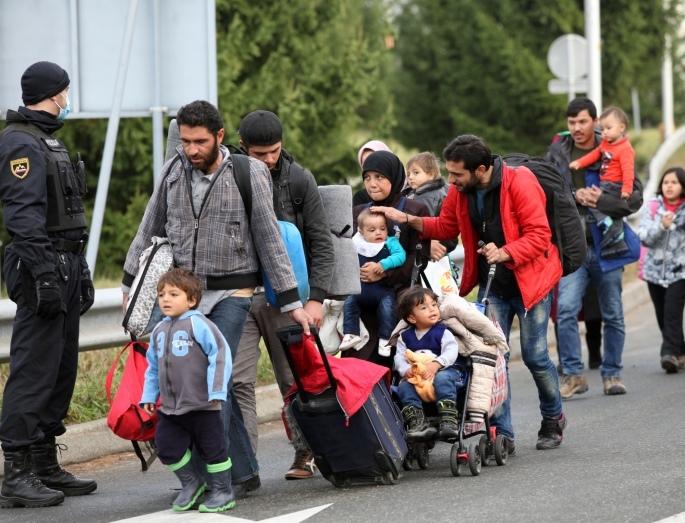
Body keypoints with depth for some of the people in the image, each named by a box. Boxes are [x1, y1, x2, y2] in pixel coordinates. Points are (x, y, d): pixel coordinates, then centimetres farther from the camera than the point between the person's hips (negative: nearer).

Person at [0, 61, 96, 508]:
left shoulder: (48, 141, 20)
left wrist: (80, 273, 22)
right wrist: (44, 276, -25)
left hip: (66, 266, 10)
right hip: (43, 269, -10)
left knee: (62, 371, 12)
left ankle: (46, 466, 18)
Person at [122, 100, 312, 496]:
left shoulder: (248, 174, -7)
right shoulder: (174, 171, 4)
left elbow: (270, 240, -5)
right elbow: (150, 230, 14)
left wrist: (292, 302, -5)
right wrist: (131, 283, 14)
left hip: (230, 295, -4)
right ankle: (243, 471, 14)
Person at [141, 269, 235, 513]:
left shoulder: (198, 324, -13)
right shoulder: (159, 330, 9)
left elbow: (220, 354, -17)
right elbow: (153, 366, 19)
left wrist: (216, 391, -19)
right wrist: (149, 396, 17)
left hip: (202, 405, -7)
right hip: (170, 408, 7)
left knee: (212, 448, 4)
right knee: (166, 447, 7)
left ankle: (222, 491, 18)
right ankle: (191, 483, 26)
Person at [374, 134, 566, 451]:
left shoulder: (519, 183, -21)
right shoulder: (460, 191, -2)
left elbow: (539, 234, -22)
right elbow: (445, 227, 13)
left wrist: (504, 253, -34)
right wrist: (406, 219, 0)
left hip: (528, 280, -5)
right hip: (490, 284, 5)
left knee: (535, 356, 1)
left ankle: (553, 420, 26)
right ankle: (501, 434, 2)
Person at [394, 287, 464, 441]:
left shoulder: (442, 332, 0)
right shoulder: (405, 337, 11)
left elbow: (451, 351, -13)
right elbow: (399, 357, 4)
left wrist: (436, 364, -30)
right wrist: (406, 370, -19)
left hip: (445, 370, -3)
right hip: (416, 378, 4)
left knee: (442, 378, -35)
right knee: (404, 386, -21)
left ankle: (449, 420, -40)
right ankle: (416, 421, -26)